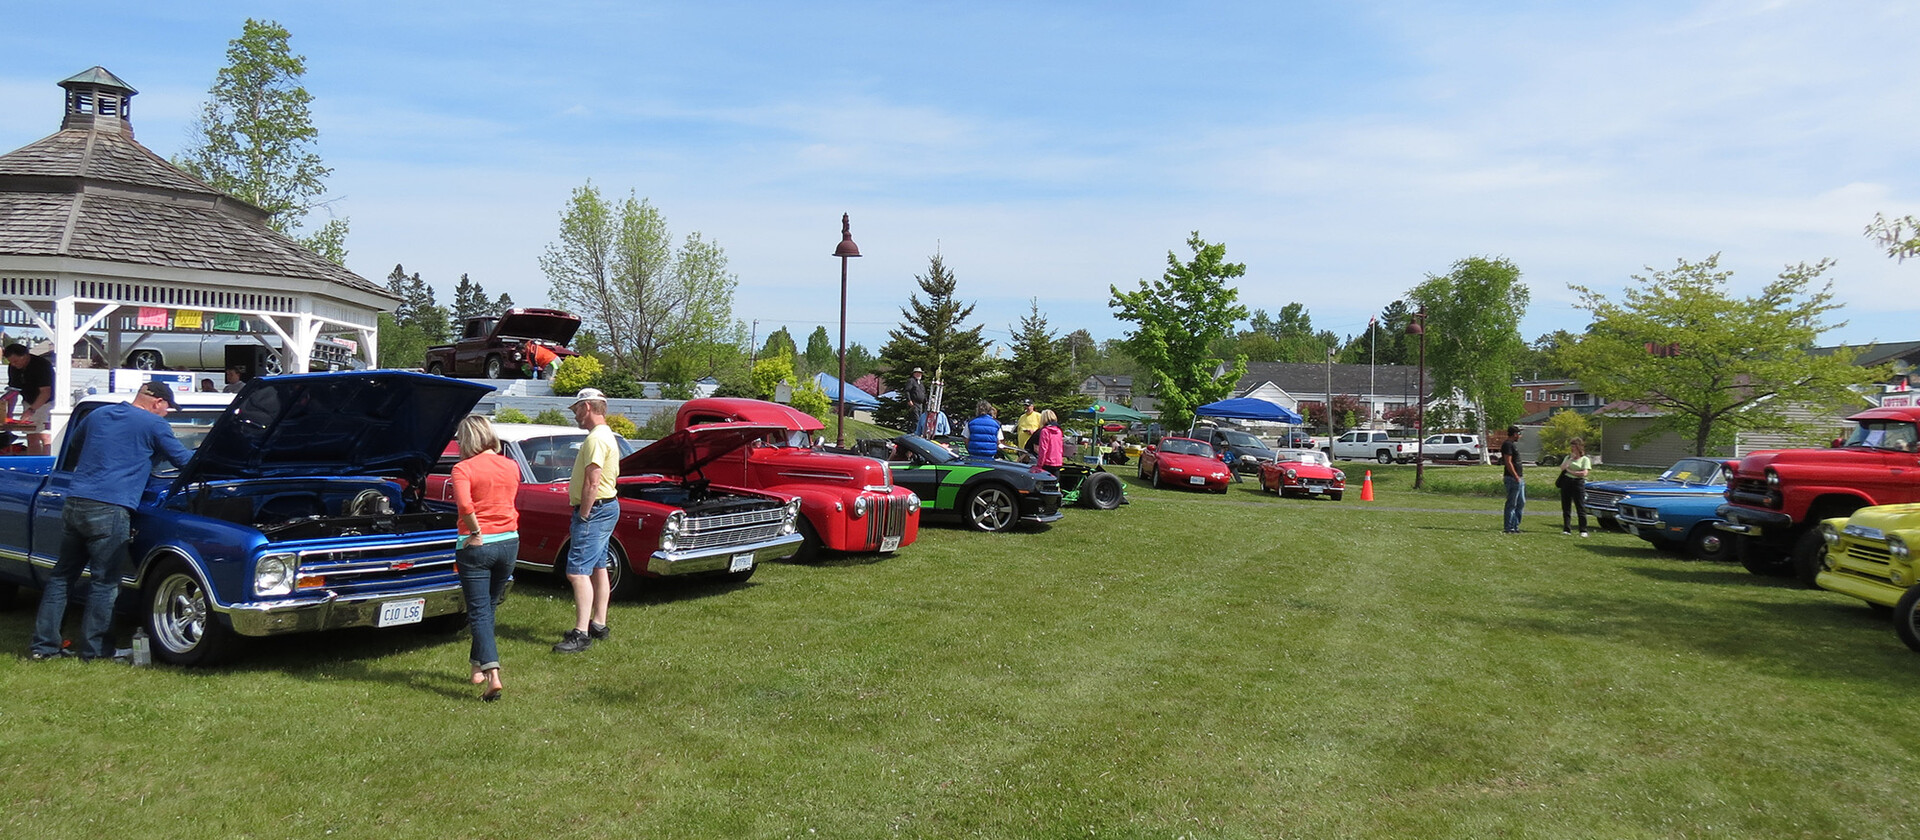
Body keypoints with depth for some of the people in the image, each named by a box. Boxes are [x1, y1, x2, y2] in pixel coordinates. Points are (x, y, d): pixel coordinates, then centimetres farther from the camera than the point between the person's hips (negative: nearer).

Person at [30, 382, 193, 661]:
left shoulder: (97, 415, 18)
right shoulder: (153, 424, -1)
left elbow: (74, 446, 35)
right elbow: (183, 459, 5)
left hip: (73, 504, 7)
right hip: (108, 510, -7)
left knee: (62, 575, 15)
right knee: (105, 582, 3)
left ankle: (43, 645, 18)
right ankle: (92, 648, 8)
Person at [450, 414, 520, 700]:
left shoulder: (463, 468, -11)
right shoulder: (512, 466, 5)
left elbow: (464, 504, -26)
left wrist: (476, 532, -14)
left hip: (476, 545, -5)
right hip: (510, 542, 5)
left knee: (479, 613, -1)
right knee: (489, 606, 21)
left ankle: (492, 674, -14)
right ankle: (478, 666, 31)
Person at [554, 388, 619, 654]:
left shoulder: (596, 439, -18)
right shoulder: (606, 435, 16)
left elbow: (592, 484, -24)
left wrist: (582, 516, -19)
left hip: (595, 509, -11)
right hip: (607, 505, 11)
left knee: (577, 572, -13)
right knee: (598, 567, 16)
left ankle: (581, 634, -16)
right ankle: (598, 625, 24)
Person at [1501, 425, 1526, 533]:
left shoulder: (1513, 444, 18)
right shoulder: (1508, 445, -14)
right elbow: (1508, 462, -21)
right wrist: (1516, 477, -22)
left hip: (1518, 478, 11)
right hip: (1512, 479, -11)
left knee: (1521, 503, 14)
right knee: (1512, 504, -6)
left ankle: (1515, 526, 20)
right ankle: (1509, 528, -1)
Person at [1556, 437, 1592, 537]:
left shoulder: (1585, 459, 3)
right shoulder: (1568, 457, 15)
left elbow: (1584, 473, -10)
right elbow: (1562, 468, 0)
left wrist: (1570, 471, -5)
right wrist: (1571, 459, -3)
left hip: (1578, 483, -4)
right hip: (1566, 483, 4)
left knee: (1581, 507, -4)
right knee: (1566, 507, 4)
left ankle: (1583, 531, 0)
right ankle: (1567, 529, 8)